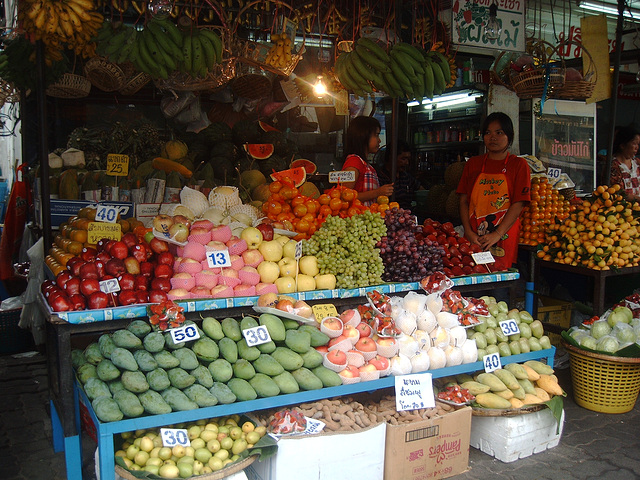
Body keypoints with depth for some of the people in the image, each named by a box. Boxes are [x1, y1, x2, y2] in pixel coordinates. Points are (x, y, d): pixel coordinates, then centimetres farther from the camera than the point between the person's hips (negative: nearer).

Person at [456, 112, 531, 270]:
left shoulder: (518, 165, 5)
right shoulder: (473, 163, 14)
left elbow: (518, 204, -4)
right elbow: (464, 200, 9)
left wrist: (497, 234, -14)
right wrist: (469, 232, -5)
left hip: (504, 238, -2)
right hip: (473, 239, 2)